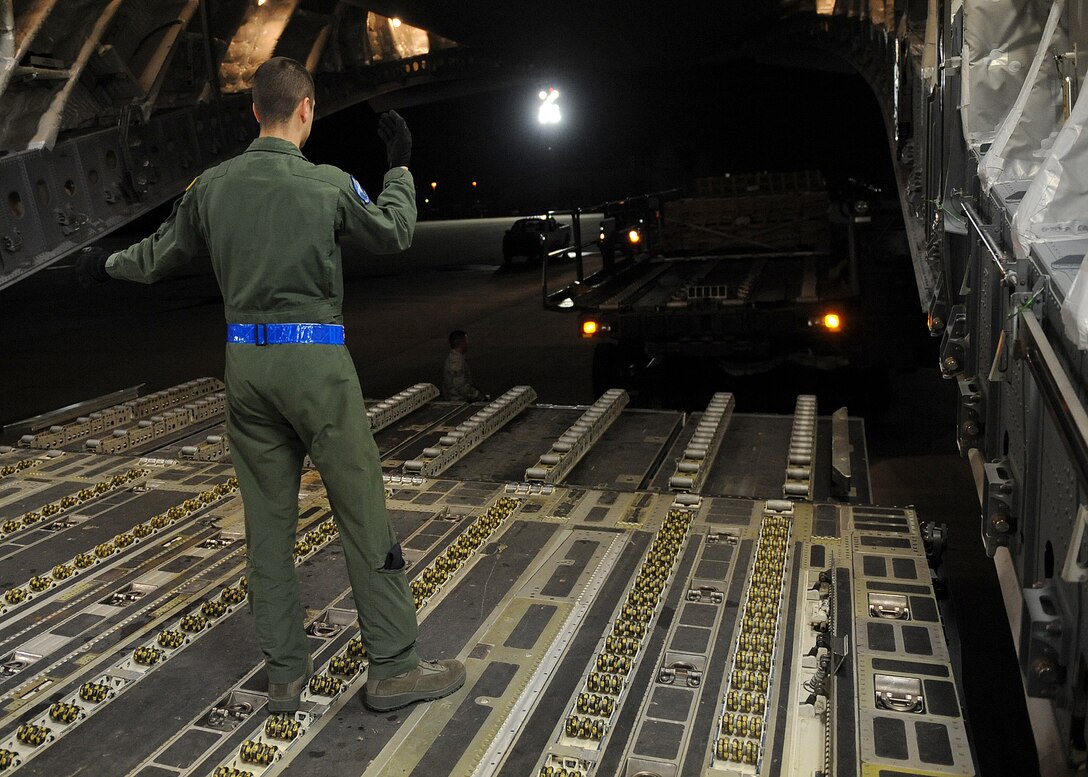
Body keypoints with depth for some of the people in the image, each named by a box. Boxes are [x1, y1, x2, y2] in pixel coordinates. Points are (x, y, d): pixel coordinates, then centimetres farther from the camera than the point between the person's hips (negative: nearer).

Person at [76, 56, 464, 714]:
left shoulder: (212, 186, 5)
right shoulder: (329, 184, -8)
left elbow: (159, 257, 18)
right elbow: (395, 235, 8)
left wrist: (108, 265, 39)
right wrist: (400, 167, 22)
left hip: (246, 363, 5)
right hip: (315, 362, -5)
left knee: (268, 522, 11)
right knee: (364, 514, 2)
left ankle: (286, 674, 21)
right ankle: (394, 668, 9)